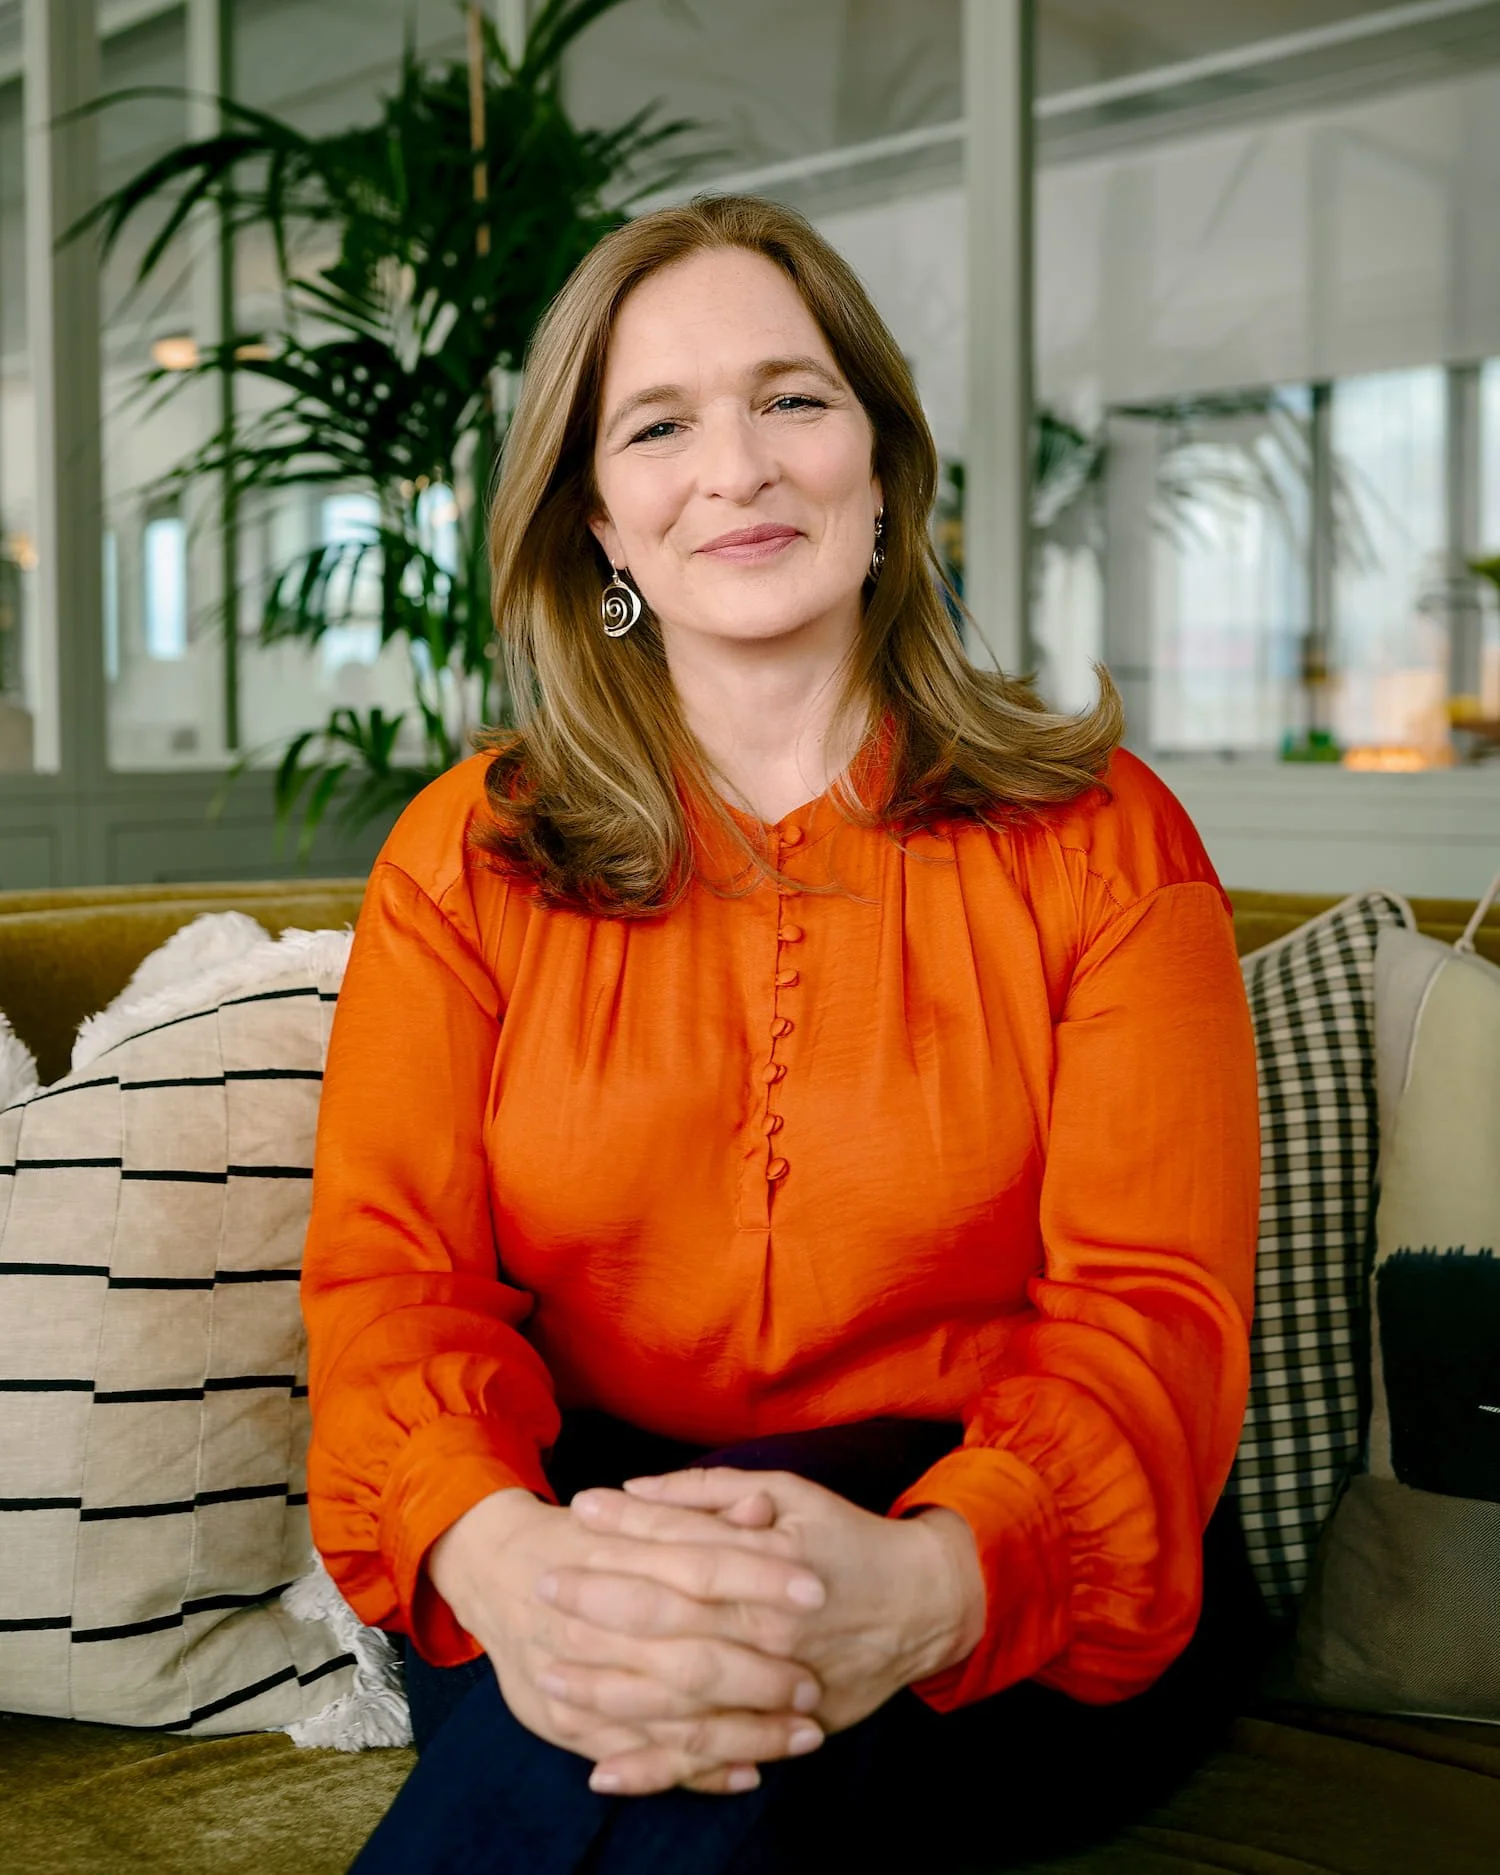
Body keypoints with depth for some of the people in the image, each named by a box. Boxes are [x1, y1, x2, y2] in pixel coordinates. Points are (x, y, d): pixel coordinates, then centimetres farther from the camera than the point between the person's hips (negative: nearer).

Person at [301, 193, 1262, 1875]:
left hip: (1016, 1618, -1)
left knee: (754, 1690, -34)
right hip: (586, 1530, 2)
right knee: (620, 1678, -33)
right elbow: (388, 1269, -4)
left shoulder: (1101, 839, 3)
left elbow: (1156, 1302, -8)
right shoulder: (464, 858, 8)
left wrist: (928, 1581, -31)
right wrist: (498, 1553, -29)